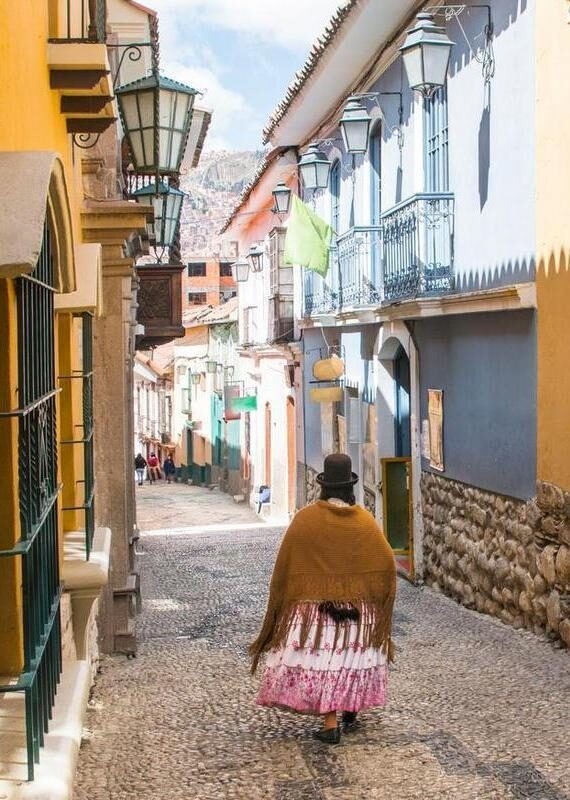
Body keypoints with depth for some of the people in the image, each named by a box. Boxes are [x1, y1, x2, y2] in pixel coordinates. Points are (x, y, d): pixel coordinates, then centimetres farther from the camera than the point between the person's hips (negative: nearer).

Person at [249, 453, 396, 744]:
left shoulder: (305, 519, -8)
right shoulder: (364, 520, -4)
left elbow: (284, 565, -5)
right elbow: (387, 563, -4)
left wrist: (279, 599, 7)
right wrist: (377, 598, 10)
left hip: (315, 602, -2)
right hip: (357, 605, 2)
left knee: (320, 658, 0)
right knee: (353, 655, 18)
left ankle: (330, 724, -5)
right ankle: (351, 712, 24)